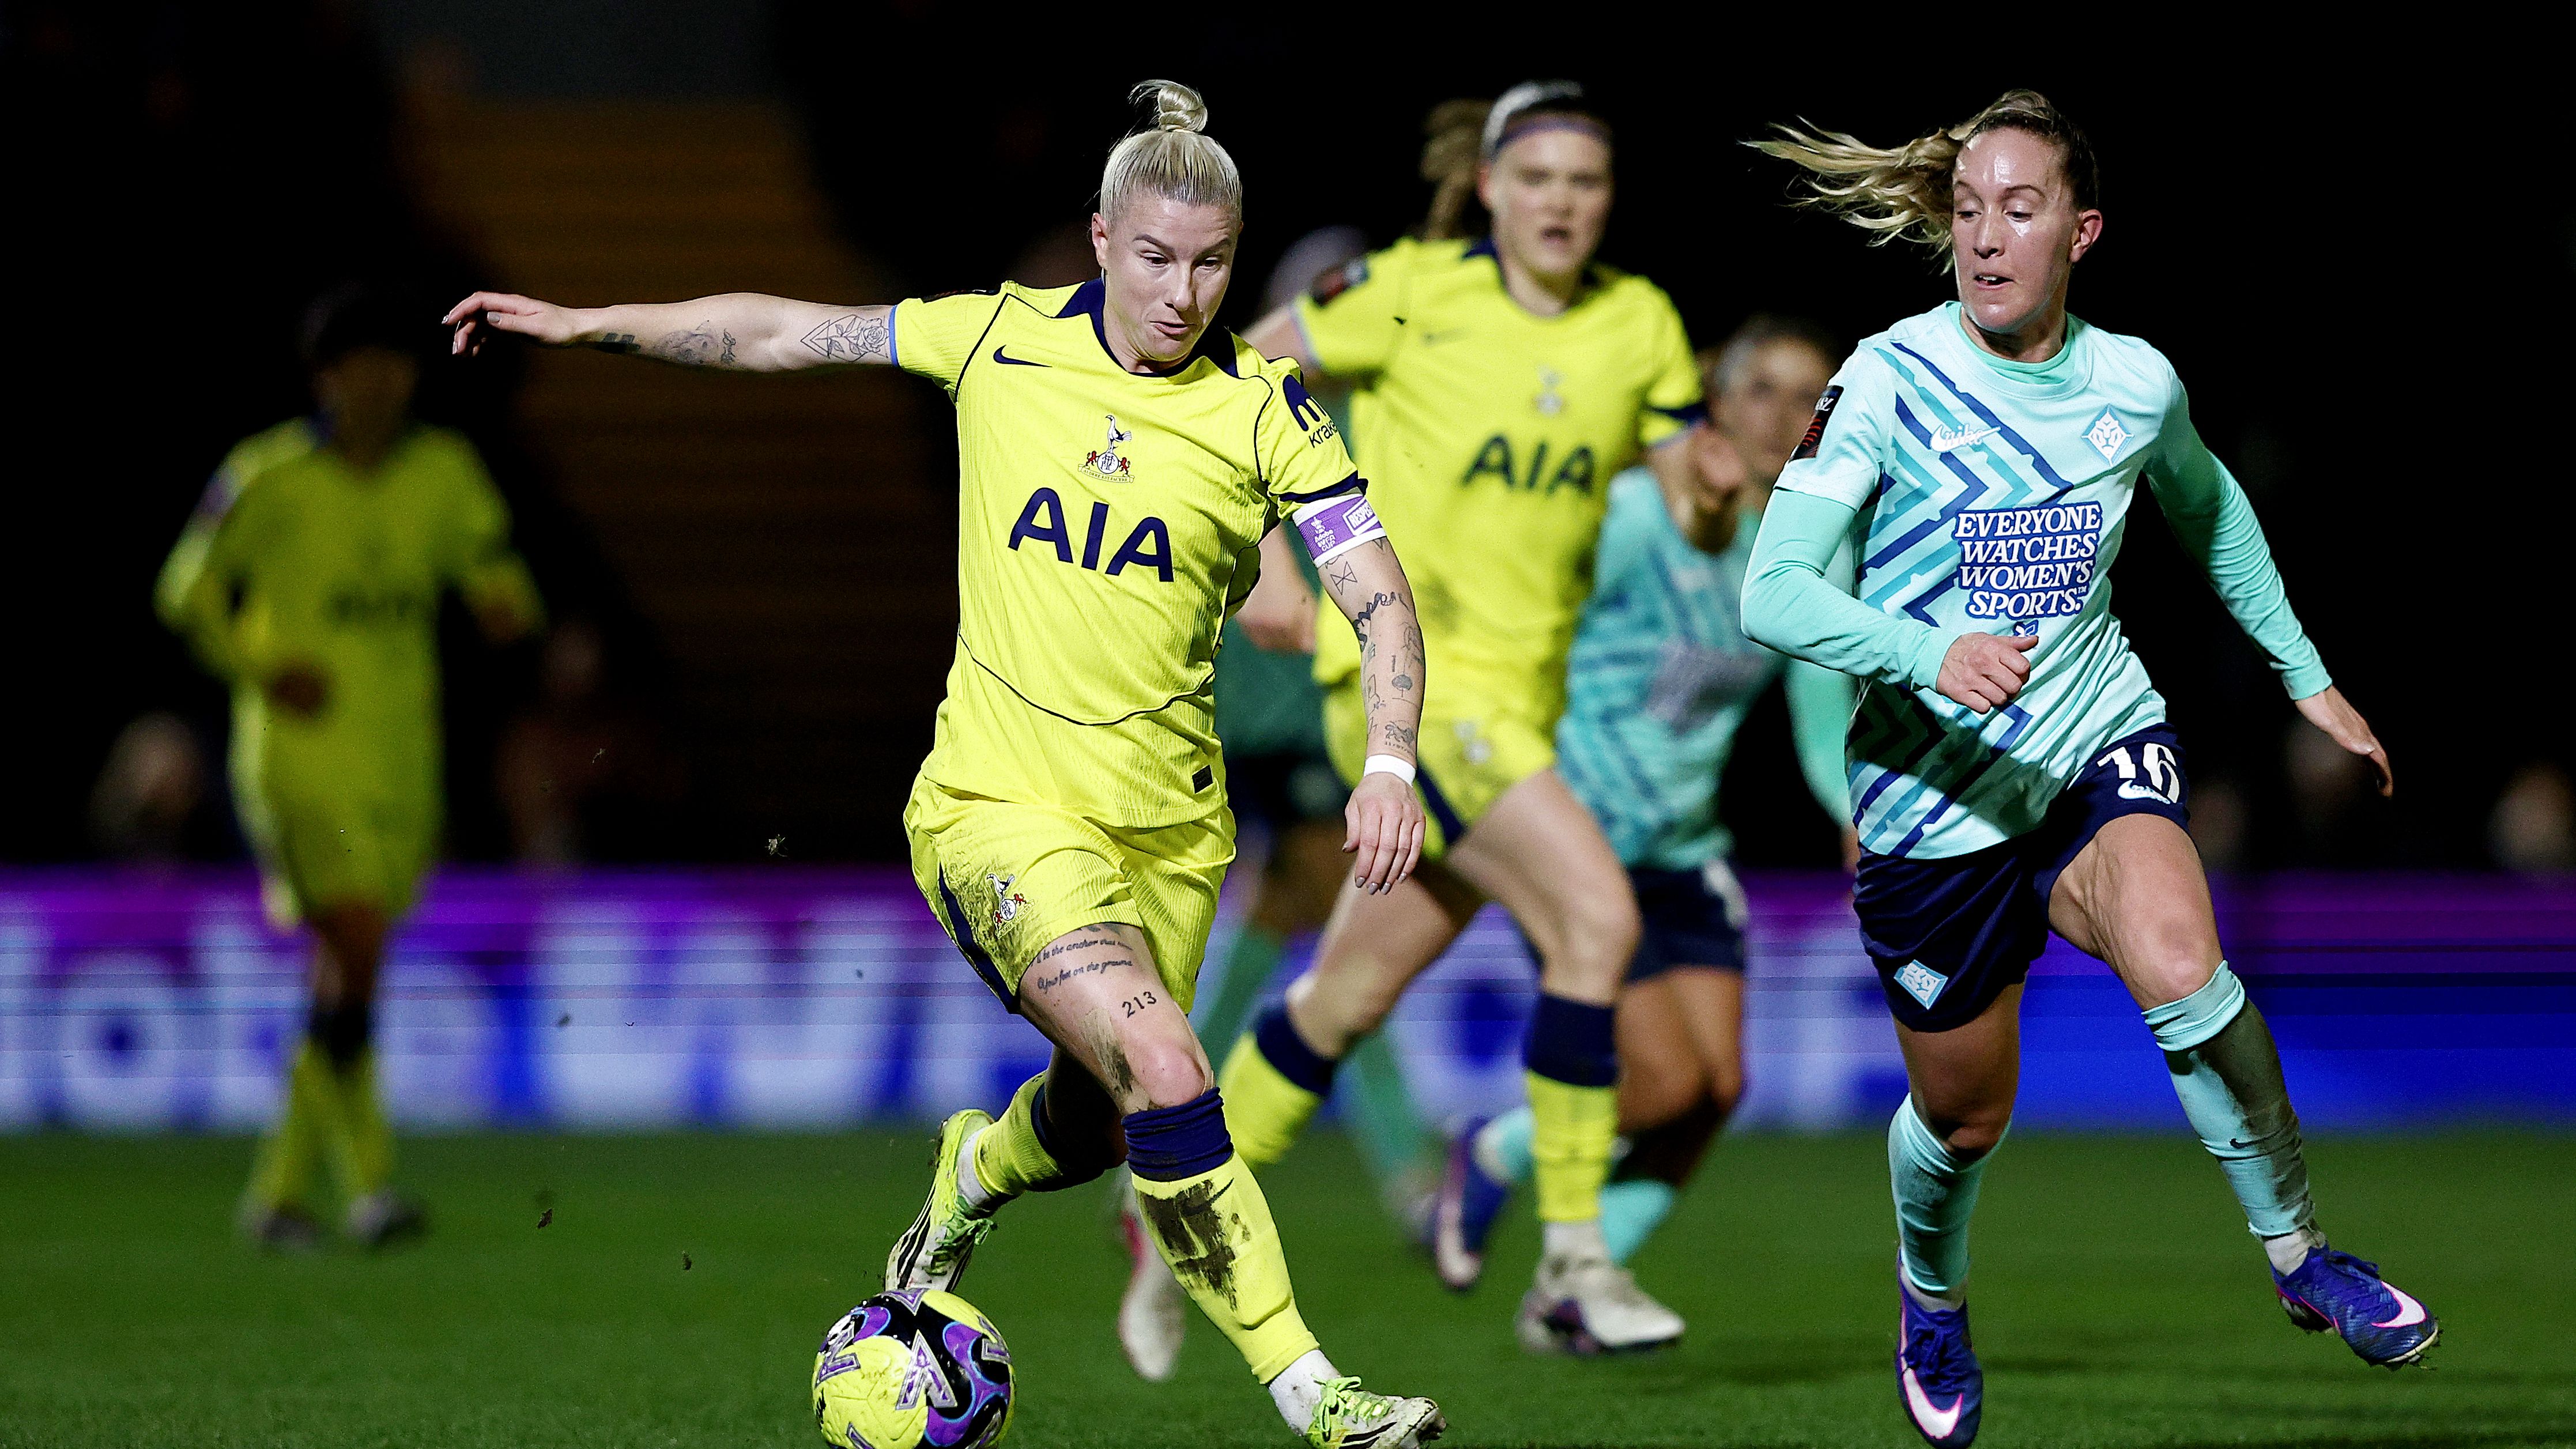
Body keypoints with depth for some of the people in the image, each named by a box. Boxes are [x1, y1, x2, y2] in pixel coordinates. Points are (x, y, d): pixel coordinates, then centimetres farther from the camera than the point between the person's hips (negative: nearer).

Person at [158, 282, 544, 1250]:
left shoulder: (443, 472, 5)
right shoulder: (269, 478, -7)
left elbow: (492, 567, 14)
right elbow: (190, 591, 2)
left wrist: (508, 606, -11)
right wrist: (262, 670, -12)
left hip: (402, 761, 5)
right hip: (299, 758, -5)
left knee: (349, 982, 7)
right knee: (356, 954, -19)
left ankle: (281, 1188, 19)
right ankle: (370, 1181, -17)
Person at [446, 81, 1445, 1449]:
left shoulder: (1261, 409, -5)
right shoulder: (1001, 339, -4)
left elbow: (1380, 598, -7)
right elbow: (789, 333, 7)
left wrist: (1388, 765, -23)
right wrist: (581, 323, 8)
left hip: (1167, 818, 3)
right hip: (1000, 803, -3)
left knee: (1104, 1122, 15)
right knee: (1166, 1075, -23)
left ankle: (975, 1171, 52)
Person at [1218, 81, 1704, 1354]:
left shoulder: (1639, 327, 5)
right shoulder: (1412, 293, -8)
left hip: (1523, 688, 6)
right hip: (1403, 669, -6)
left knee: (1353, 994, 14)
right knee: (1596, 914, -22)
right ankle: (1570, 1265, -18)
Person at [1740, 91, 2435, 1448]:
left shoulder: (2135, 382, -2)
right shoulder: (1890, 380, -13)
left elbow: (2210, 508, 22)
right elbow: (1771, 592, -18)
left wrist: (2307, 676, 25)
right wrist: (1932, 653, -34)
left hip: (2098, 739, 1)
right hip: (1937, 796, -1)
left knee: (2180, 966, -30)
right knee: (1963, 1119, 10)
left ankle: (2300, 1256, -11)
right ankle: (1932, 1299, 46)